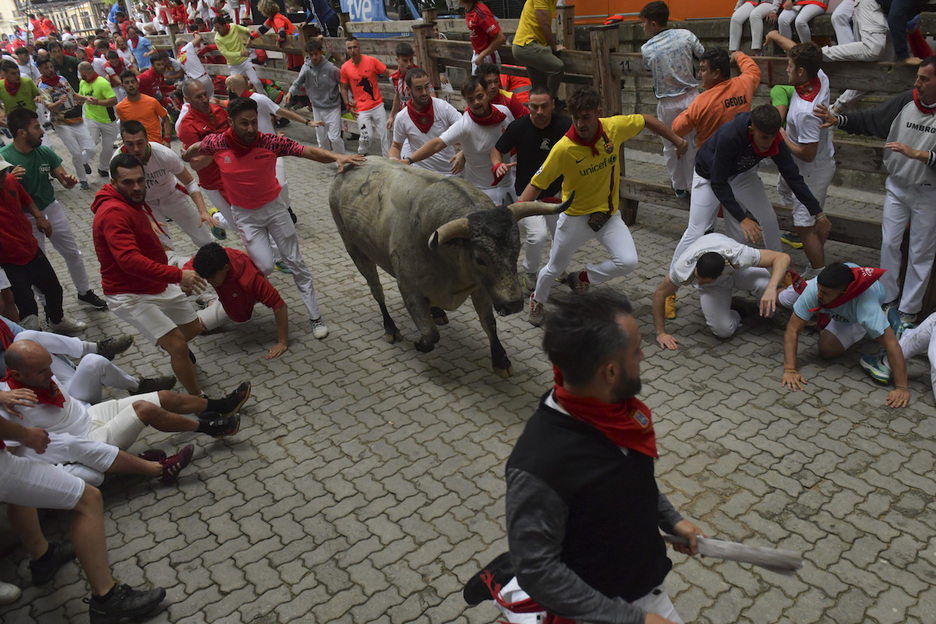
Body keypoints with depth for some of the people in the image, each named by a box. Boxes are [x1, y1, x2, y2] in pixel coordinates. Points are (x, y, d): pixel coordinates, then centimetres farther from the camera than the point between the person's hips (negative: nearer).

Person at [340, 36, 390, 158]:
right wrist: (348, 106, 1)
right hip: (361, 109, -1)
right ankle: (360, 156, 24)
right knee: (366, 137, -5)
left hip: (378, 105, 1)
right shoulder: (345, 67, -3)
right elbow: (344, 88, 7)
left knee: (384, 134, 3)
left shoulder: (371, 61, -6)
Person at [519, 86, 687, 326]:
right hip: (575, 217, -2)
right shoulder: (563, 149, -25)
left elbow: (647, 120, 4)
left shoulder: (615, 127, -16)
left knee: (628, 262, -16)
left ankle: (583, 278, 12)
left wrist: (678, 141, 13)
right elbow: (536, 185, -19)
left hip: (608, 214, 3)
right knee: (555, 268, 12)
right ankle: (537, 301, 45)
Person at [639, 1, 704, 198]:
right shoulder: (686, 35, -10)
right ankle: (695, 185, 27)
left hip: (668, 104, -2)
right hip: (691, 97, 2)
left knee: (671, 147, 17)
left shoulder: (646, 50, -14)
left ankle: (679, 186, 28)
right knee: (693, 144, 16)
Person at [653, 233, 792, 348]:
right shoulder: (683, 268, -39)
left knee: (765, 285, -33)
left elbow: (783, 257, -37)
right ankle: (737, 312, 11)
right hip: (713, 287, 0)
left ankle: (765, 309, 3)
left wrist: (771, 288, -54)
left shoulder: (737, 255, -42)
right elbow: (659, 294, -23)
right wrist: (661, 333, -20)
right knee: (723, 330, -24)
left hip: (739, 271, 1)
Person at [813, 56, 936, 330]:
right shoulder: (906, 102, -6)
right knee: (889, 243, 10)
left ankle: (909, 309, 22)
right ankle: (889, 298, 28)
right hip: (897, 186, 4)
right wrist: (836, 120, -17)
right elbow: (868, 120, -4)